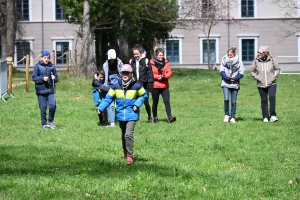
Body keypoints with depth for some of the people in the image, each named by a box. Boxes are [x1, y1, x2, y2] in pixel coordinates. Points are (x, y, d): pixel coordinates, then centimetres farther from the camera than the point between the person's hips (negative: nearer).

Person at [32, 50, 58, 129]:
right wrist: (42, 78, -18)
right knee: (43, 109, 2)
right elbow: (34, 77, -5)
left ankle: (50, 121, 8)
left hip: (50, 90, 2)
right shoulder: (38, 66, -1)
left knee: (53, 105, -13)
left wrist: (54, 78, -9)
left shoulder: (52, 66, 7)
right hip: (41, 91, -2)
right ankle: (44, 124, 16)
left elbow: (56, 78, 14)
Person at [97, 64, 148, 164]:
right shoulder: (116, 86, -2)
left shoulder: (136, 86, -6)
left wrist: (137, 104, -5)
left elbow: (144, 95, 10)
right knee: (124, 135, 18)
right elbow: (108, 98, 2)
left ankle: (129, 155, -11)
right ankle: (125, 151, 40)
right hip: (121, 115, 3)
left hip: (131, 115, -3)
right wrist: (100, 108, -9)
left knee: (128, 134, -17)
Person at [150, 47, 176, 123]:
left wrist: (164, 76, -18)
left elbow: (169, 72, 0)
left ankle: (170, 117, -20)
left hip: (164, 86, 2)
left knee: (167, 101, -12)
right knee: (155, 102, 9)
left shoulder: (166, 62, 6)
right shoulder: (152, 63, -5)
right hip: (155, 86, -2)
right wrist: (159, 77, -18)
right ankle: (155, 117, 24)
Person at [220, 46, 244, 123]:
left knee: (233, 102, 2)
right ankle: (226, 115, 3)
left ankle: (232, 117, 13)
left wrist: (234, 78, -16)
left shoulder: (239, 62, -1)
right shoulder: (224, 60, 1)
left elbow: (241, 74, -1)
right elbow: (221, 72, -1)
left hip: (235, 84, 0)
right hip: (225, 83, 0)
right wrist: (228, 78, -15)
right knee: (226, 99, -16)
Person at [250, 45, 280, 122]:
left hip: (271, 84, -1)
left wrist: (274, 77, -5)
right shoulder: (256, 61, -3)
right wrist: (257, 78, -4)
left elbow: (277, 69, 8)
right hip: (261, 85, 1)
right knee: (264, 100, 5)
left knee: (272, 97, -19)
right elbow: (252, 71, 8)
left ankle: (272, 115, -10)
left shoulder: (271, 60, -3)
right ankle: (265, 117, 16)